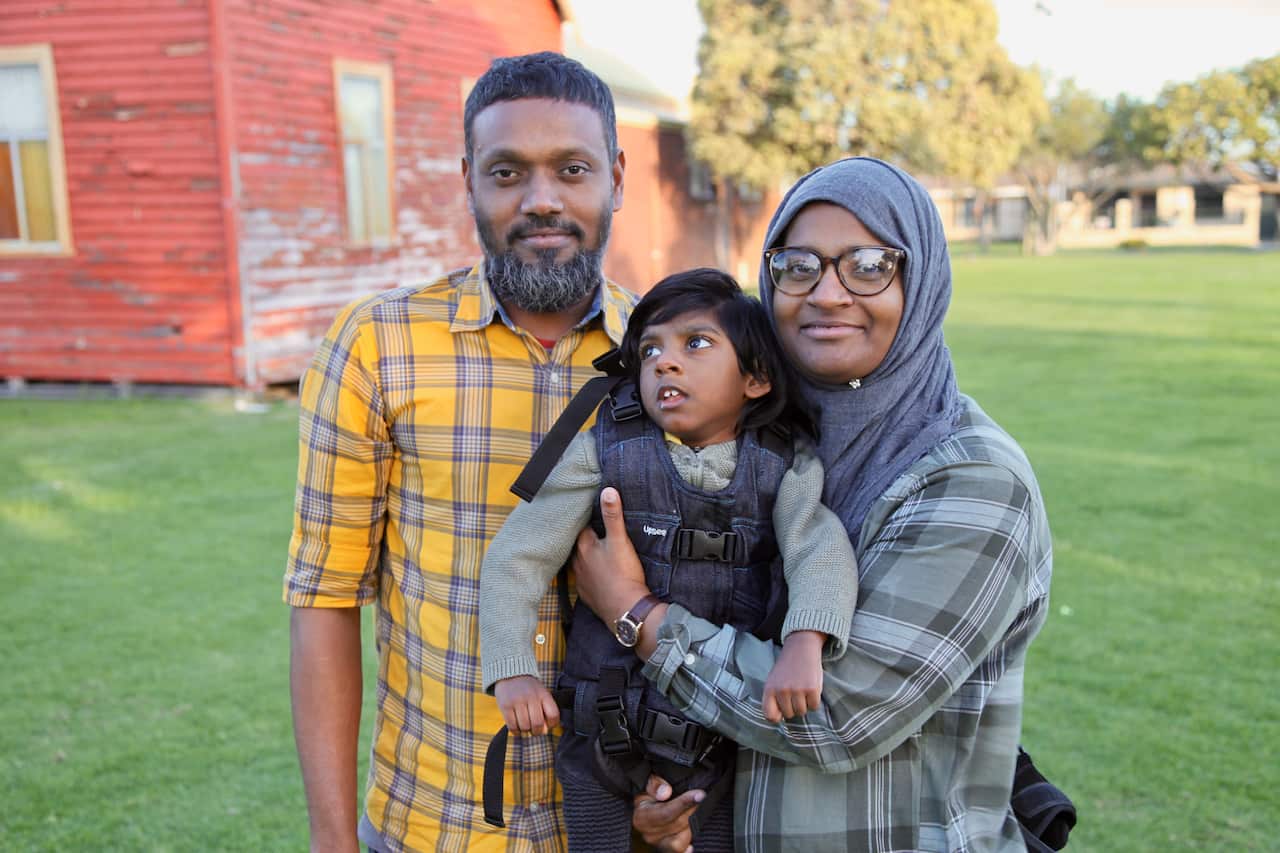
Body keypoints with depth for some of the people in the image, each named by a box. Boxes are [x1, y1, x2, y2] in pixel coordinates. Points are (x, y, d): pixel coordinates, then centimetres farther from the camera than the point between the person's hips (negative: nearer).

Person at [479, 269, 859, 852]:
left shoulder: (785, 467, -6)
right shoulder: (604, 453, -8)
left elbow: (822, 548, -22)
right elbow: (518, 555, -6)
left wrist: (803, 645, -40)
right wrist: (512, 670, -13)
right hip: (604, 733, 0)